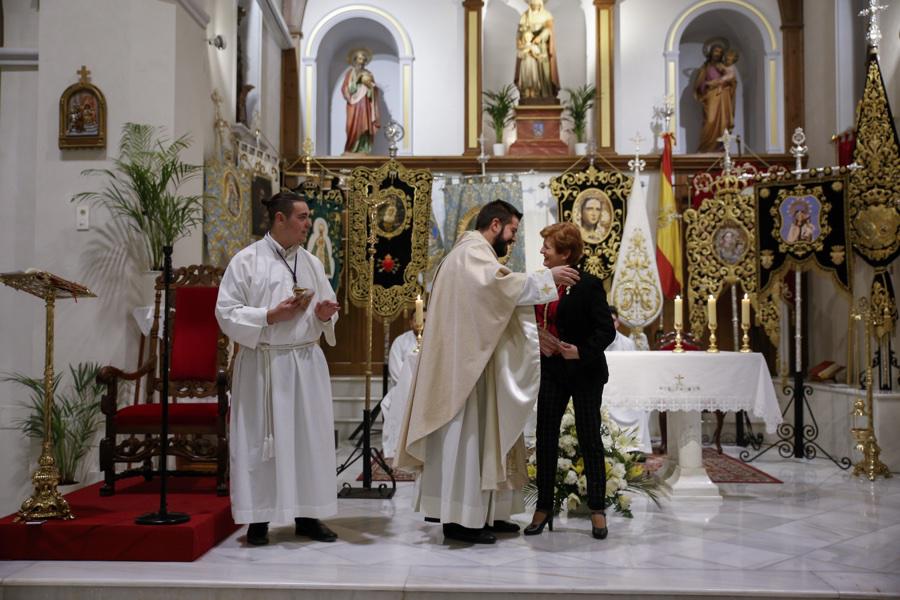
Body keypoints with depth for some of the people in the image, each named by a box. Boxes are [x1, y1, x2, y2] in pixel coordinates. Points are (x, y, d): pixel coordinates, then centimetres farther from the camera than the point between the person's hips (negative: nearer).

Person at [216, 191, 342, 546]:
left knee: (309, 436, 6)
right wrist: (270, 316, -16)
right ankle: (258, 518, 11)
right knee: (259, 439, 0)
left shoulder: (311, 263, 11)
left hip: (307, 362, 5)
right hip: (263, 364, -5)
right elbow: (226, 312, -6)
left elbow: (325, 310, 16)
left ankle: (307, 515, 17)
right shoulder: (247, 261, -3)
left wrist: (324, 315, -7)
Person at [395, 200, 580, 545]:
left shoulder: (474, 254, 23)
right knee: (467, 435, -7)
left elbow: (495, 296, 21)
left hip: (474, 361, 11)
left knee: (482, 435, 11)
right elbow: (501, 283, -31)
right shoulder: (473, 251, -12)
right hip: (466, 363, -11)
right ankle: (460, 519, -2)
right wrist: (547, 278, -24)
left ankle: (481, 513, 15)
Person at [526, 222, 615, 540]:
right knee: (545, 439, 6)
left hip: (585, 373, -5)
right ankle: (543, 508, 16)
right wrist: (538, 337, -3)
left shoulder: (588, 285, -12)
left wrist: (581, 351, -24)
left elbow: (606, 330, -14)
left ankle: (597, 510, 15)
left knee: (589, 439, 4)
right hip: (552, 371, 6)